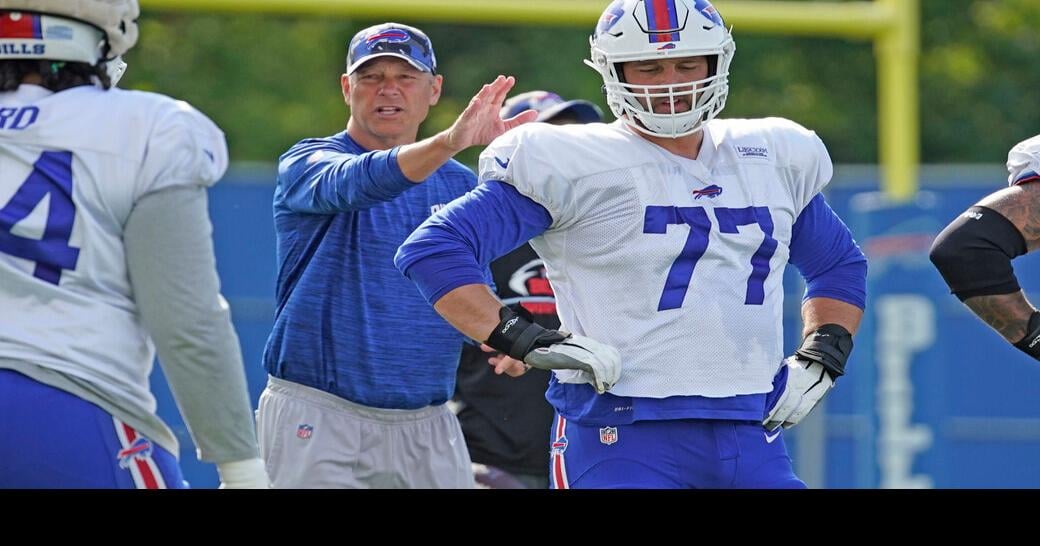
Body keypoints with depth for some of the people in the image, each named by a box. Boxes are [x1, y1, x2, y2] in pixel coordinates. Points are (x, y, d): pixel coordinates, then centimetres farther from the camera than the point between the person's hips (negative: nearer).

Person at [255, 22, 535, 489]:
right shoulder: (306, 164, -3)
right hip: (318, 424, -4)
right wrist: (452, 141, -43)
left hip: (428, 428, 4)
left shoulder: (460, 185, 13)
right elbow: (355, 184, -26)